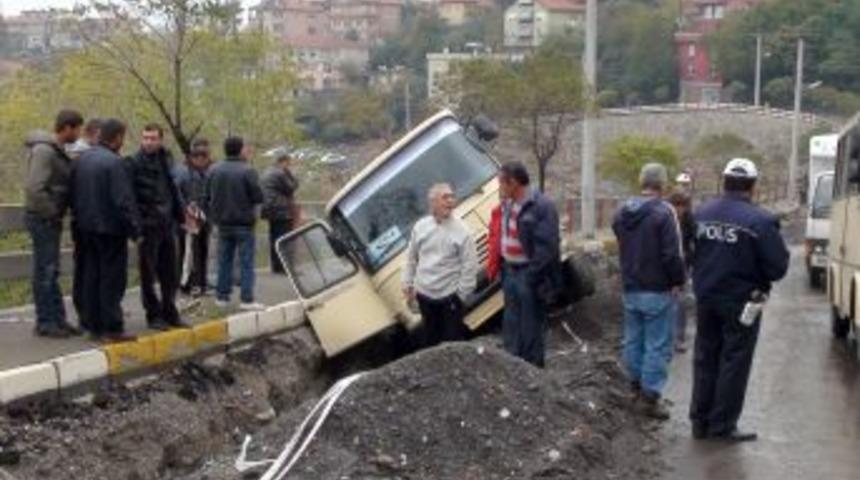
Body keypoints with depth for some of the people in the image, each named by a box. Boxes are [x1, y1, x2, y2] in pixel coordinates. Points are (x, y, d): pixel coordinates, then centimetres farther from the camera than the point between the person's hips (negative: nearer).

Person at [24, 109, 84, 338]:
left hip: (51, 219, 9)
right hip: (42, 218, -9)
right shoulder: (44, 151, -17)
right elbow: (35, 188, -24)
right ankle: (45, 322, 3)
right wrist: (53, 213, -17)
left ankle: (57, 319, 18)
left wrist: (58, 214, 8)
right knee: (45, 272, -3)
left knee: (51, 271, 12)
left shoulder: (58, 152, 12)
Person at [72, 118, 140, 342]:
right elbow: (124, 201, -19)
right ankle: (112, 328, -2)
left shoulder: (82, 159, 8)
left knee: (92, 277, 12)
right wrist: (135, 230, -13)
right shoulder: (115, 162, -17)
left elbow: (73, 195, 15)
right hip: (110, 228, -8)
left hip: (87, 228, 8)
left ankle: (94, 325, 16)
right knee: (112, 279, -3)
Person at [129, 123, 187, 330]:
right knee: (149, 275, 3)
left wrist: (181, 216, 16)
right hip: (148, 226, -6)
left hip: (167, 226, 6)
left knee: (170, 274, 11)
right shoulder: (135, 163, -8)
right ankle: (154, 315, 12)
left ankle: (170, 313, 21)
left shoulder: (165, 160, 10)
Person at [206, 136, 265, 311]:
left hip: (223, 223, 5)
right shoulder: (247, 171, -15)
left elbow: (208, 196, 7)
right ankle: (247, 299, -4)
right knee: (246, 261, -1)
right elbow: (258, 196, -15)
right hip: (243, 223, -5)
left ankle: (222, 296, 16)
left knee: (224, 260, 13)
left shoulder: (215, 170, 3)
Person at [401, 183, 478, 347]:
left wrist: (462, 292, -11)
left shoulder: (461, 231, -14)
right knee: (429, 336, 20)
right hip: (424, 294, 4)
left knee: (453, 338, 2)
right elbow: (411, 258, 10)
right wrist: (407, 284, 10)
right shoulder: (420, 227, -1)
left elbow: (470, 266, -12)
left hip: (450, 295, -4)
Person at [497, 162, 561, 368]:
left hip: (529, 275, -9)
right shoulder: (509, 205, 11)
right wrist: (504, 269, 11)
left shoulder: (542, 206, -16)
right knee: (511, 326, 17)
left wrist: (532, 276, -21)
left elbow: (547, 245, -20)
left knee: (531, 329, 1)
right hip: (511, 272, 9)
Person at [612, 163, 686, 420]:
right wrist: (678, 281, -7)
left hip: (630, 288, 7)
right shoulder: (663, 212, -17)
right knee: (658, 344, -1)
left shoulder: (622, 212, 7)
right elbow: (672, 254, -19)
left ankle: (637, 385, 29)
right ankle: (650, 395, -2)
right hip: (658, 290, -7)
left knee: (633, 339, 18)